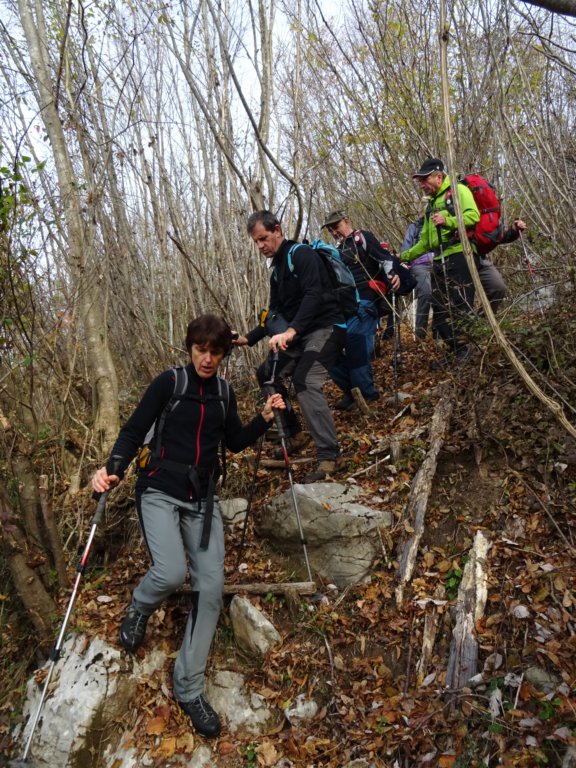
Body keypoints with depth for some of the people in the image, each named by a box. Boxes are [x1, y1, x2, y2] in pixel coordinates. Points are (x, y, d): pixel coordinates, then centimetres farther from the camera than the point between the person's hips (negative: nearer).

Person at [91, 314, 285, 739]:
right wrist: (113, 470, -23)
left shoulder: (224, 391, 8)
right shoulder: (169, 382, -5)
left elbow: (235, 441, 17)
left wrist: (265, 418, 2)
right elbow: (134, 431, -6)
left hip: (202, 499, 4)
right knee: (171, 572, -26)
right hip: (160, 492, -4)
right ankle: (139, 609, 13)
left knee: (211, 587, -4)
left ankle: (189, 688, 13)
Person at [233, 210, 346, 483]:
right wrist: (248, 338, 13)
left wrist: (291, 331, -39)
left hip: (326, 328, -9)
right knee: (266, 373, 9)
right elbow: (275, 314, 22)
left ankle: (329, 455, -22)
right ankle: (294, 435, 18)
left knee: (305, 381, -28)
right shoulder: (276, 272, 17)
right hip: (300, 334, 9)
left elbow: (314, 295, -27)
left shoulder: (302, 254, -11)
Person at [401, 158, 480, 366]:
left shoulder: (458, 190, 1)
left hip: (459, 255, -9)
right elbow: (425, 241, 28)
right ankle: (459, 351, 14)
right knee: (440, 310, 7)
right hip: (439, 261, 9)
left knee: (461, 307, -12)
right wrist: (404, 257, 22)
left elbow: (473, 216, -16)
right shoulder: (432, 204, 26)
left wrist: (448, 221, -26)